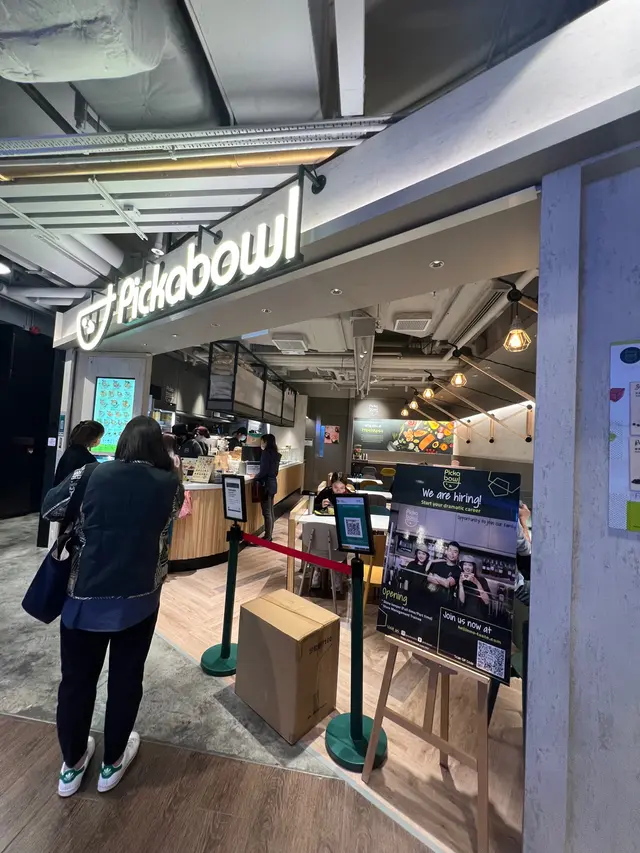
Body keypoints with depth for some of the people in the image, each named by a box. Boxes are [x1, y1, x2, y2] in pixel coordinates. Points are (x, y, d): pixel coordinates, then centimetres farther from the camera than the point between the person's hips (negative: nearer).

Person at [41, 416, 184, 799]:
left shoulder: (92, 474, -10)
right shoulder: (168, 483, -9)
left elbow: (50, 508, 3)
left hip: (85, 597, 1)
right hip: (139, 599, -1)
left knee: (77, 678, 23)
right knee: (126, 677, 20)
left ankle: (72, 765, 44)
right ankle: (113, 762, 42)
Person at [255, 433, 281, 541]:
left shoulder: (266, 453, -15)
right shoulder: (276, 454, 11)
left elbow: (264, 470, -19)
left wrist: (256, 478, -2)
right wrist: (259, 475, 17)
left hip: (266, 484, -9)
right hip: (273, 483, 9)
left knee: (266, 512, -2)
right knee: (270, 511, 15)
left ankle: (267, 537, 4)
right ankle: (269, 535, 23)